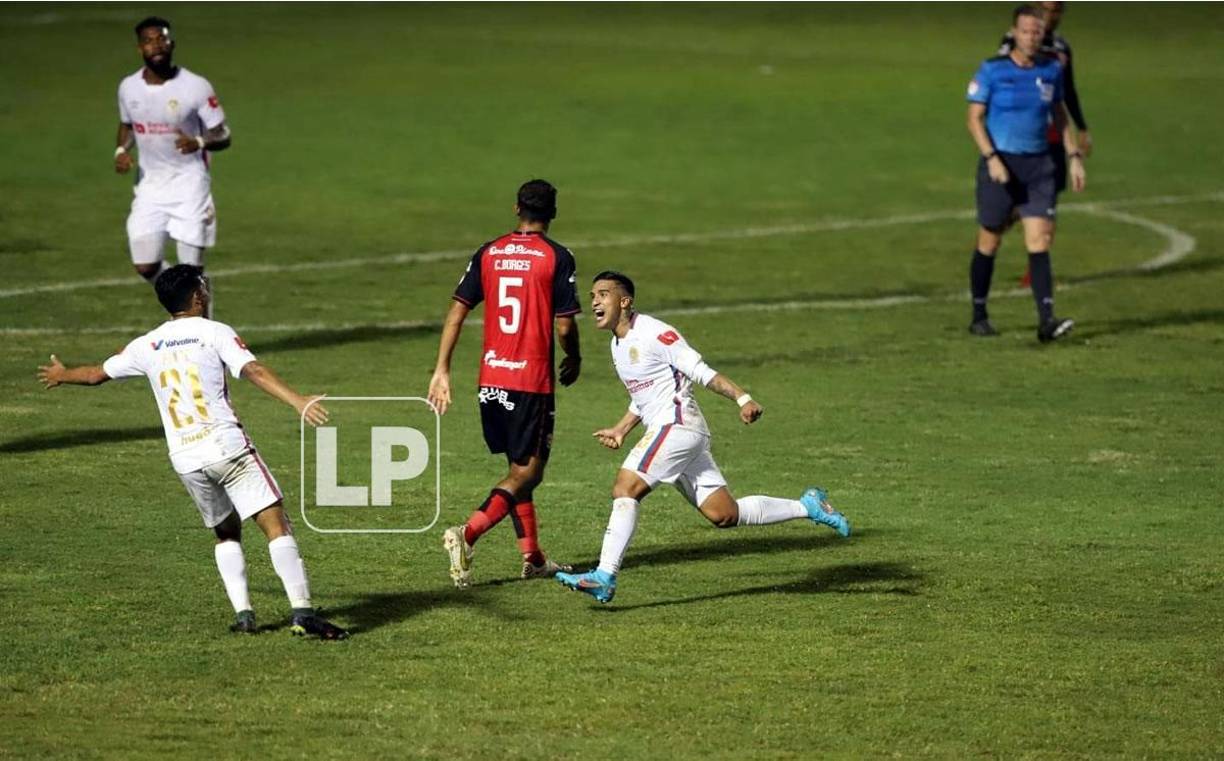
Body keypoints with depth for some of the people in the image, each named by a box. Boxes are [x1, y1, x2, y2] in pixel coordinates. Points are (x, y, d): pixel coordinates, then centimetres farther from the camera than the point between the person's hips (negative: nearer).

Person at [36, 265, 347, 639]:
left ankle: (243, 613, 8)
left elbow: (96, 374, 26)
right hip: (227, 446, -5)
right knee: (275, 523, -8)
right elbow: (254, 371, -16)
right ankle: (303, 612, -20)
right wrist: (299, 402, -26)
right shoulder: (215, 333, -1)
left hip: (185, 459, 5)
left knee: (226, 532, 22)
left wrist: (62, 375, 46)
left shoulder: (147, 346, 12)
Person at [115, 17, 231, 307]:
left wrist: (198, 143, -28)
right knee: (145, 266, 1)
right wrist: (121, 150, 0)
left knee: (192, 267, -5)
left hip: (189, 184, -4)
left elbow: (222, 136, -7)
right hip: (150, 184, 4)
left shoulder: (196, 87, -11)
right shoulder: (129, 87, 2)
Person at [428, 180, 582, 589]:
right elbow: (564, 326, -9)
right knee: (527, 473, -1)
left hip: (491, 378, 6)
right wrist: (574, 361, 11)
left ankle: (532, 557, 24)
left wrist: (442, 370, 5)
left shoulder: (488, 253, 6)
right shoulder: (556, 257, -8)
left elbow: (456, 312, 2)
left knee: (519, 466, 19)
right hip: (532, 380, -5)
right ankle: (467, 535, -21)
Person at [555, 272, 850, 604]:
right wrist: (620, 430, 21)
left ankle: (604, 577, -22)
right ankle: (807, 507, 17)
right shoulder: (618, 344, 18)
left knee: (624, 490, -18)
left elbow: (702, 373, -16)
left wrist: (742, 398, -25)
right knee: (725, 515, 6)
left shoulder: (653, 333, -11)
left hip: (677, 424, -9)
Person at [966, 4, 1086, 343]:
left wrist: (1074, 156, 9)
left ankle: (1046, 321, -16)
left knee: (1040, 241, -10)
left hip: (1038, 166, 3)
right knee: (989, 243, 7)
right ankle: (979, 316, 22)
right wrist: (992, 159, -18)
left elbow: (1060, 116, 18)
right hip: (1000, 164, -3)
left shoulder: (1051, 70, 6)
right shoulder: (992, 70, -6)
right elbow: (974, 118, -7)